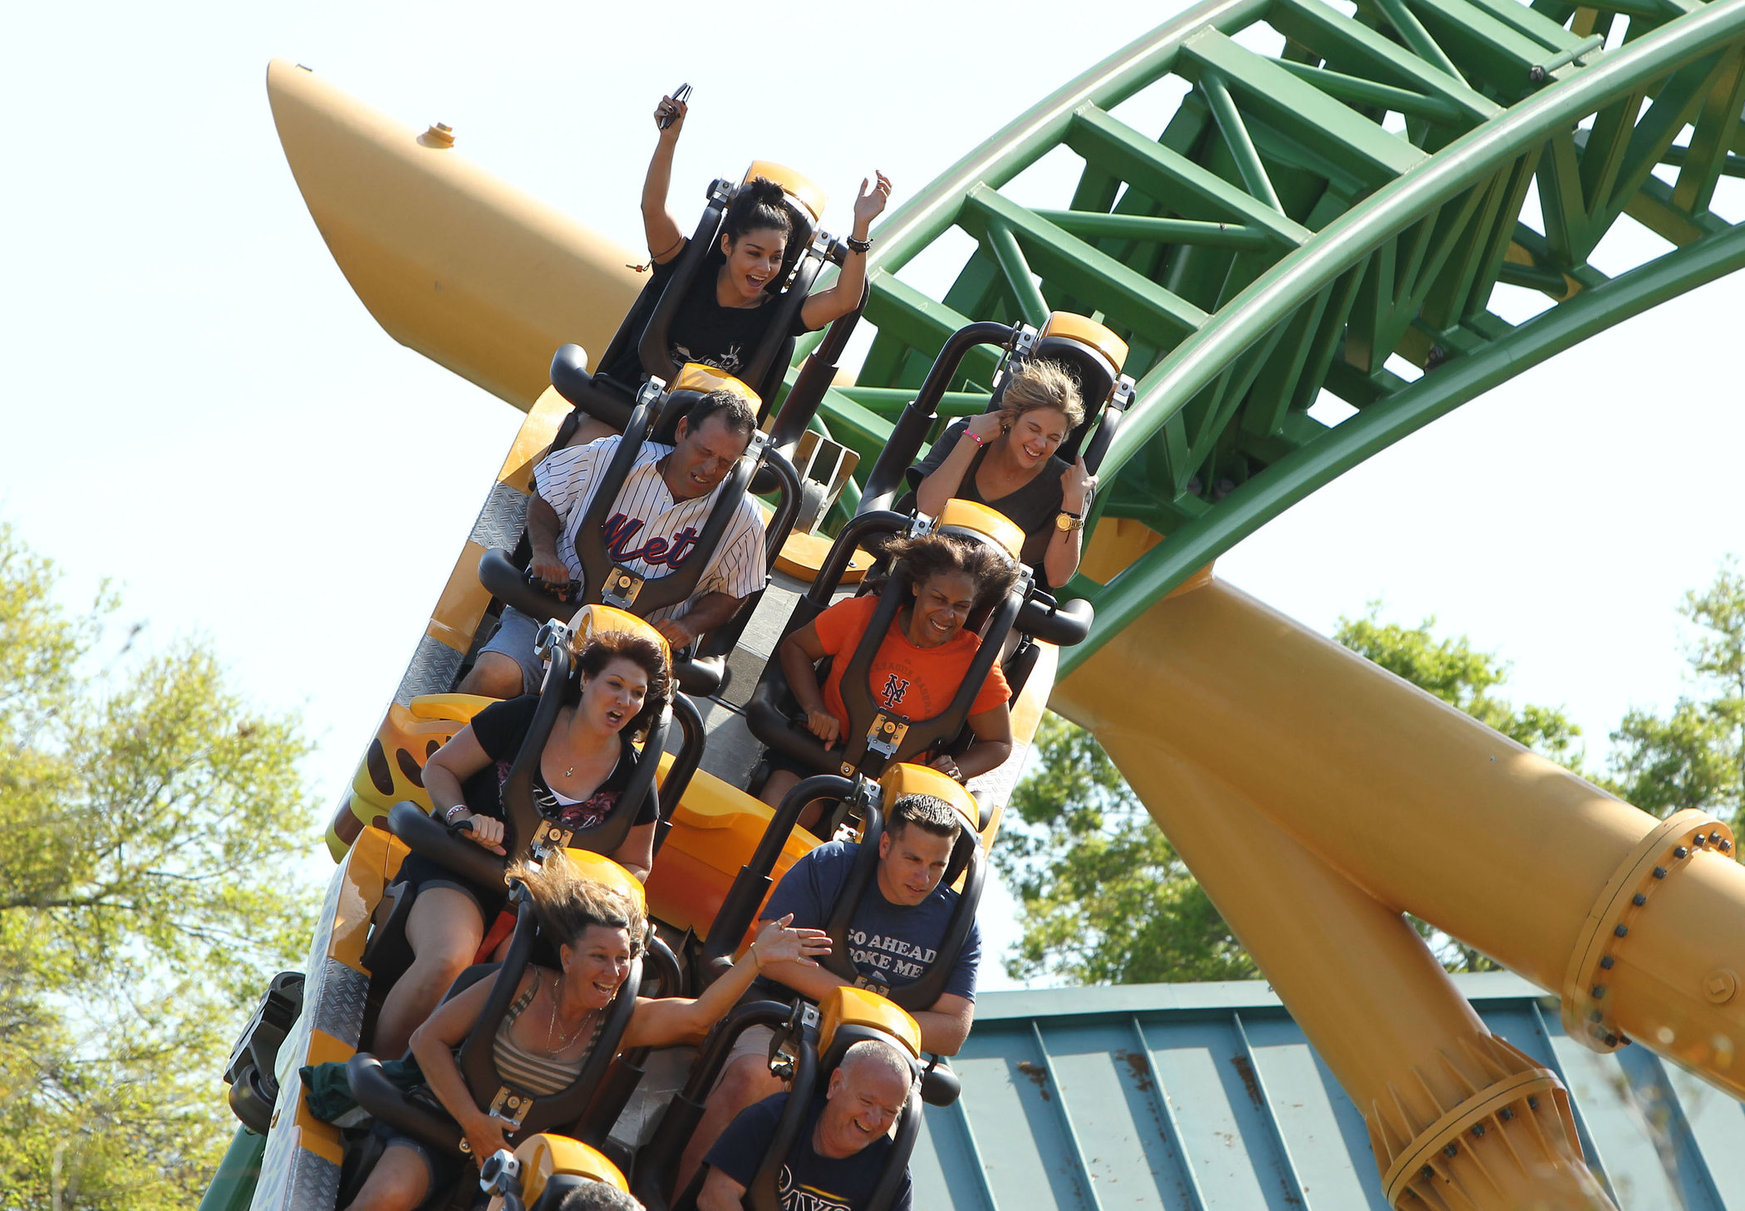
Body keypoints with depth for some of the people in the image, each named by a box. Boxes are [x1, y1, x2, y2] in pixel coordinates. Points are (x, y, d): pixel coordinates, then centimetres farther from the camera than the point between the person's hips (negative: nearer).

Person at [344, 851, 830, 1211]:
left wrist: (757, 958, -33)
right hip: (447, 1131, -3)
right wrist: (473, 1122, -15)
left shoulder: (619, 1022, -3)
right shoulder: (525, 987, -9)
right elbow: (429, 1039, -7)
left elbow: (696, 1014, -20)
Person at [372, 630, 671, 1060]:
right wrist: (463, 817, -15)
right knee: (446, 961, -34)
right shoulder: (520, 719, -5)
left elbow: (633, 865, 14)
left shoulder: (632, 778, 1)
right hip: (455, 870, -2)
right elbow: (439, 768, 6)